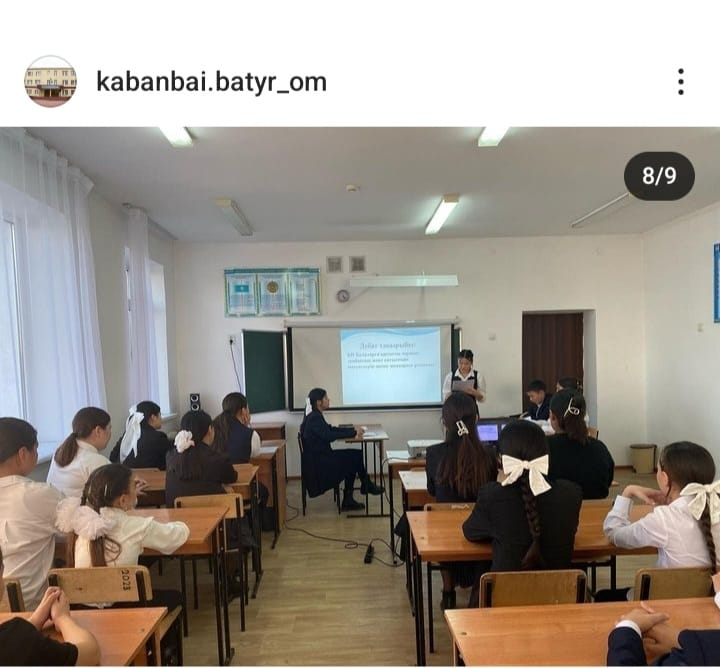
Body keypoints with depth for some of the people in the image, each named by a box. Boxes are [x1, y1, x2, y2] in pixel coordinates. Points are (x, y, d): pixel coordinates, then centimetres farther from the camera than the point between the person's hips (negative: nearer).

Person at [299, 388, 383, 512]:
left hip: (320, 455, 10)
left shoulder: (315, 416, 11)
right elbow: (328, 436, -27)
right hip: (317, 460, -10)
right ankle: (367, 486, 15)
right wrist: (353, 433, -19)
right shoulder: (314, 418, -20)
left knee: (356, 454, 3)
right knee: (354, 457, -9)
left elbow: (331, 429, 15)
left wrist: (353, 430, 5)